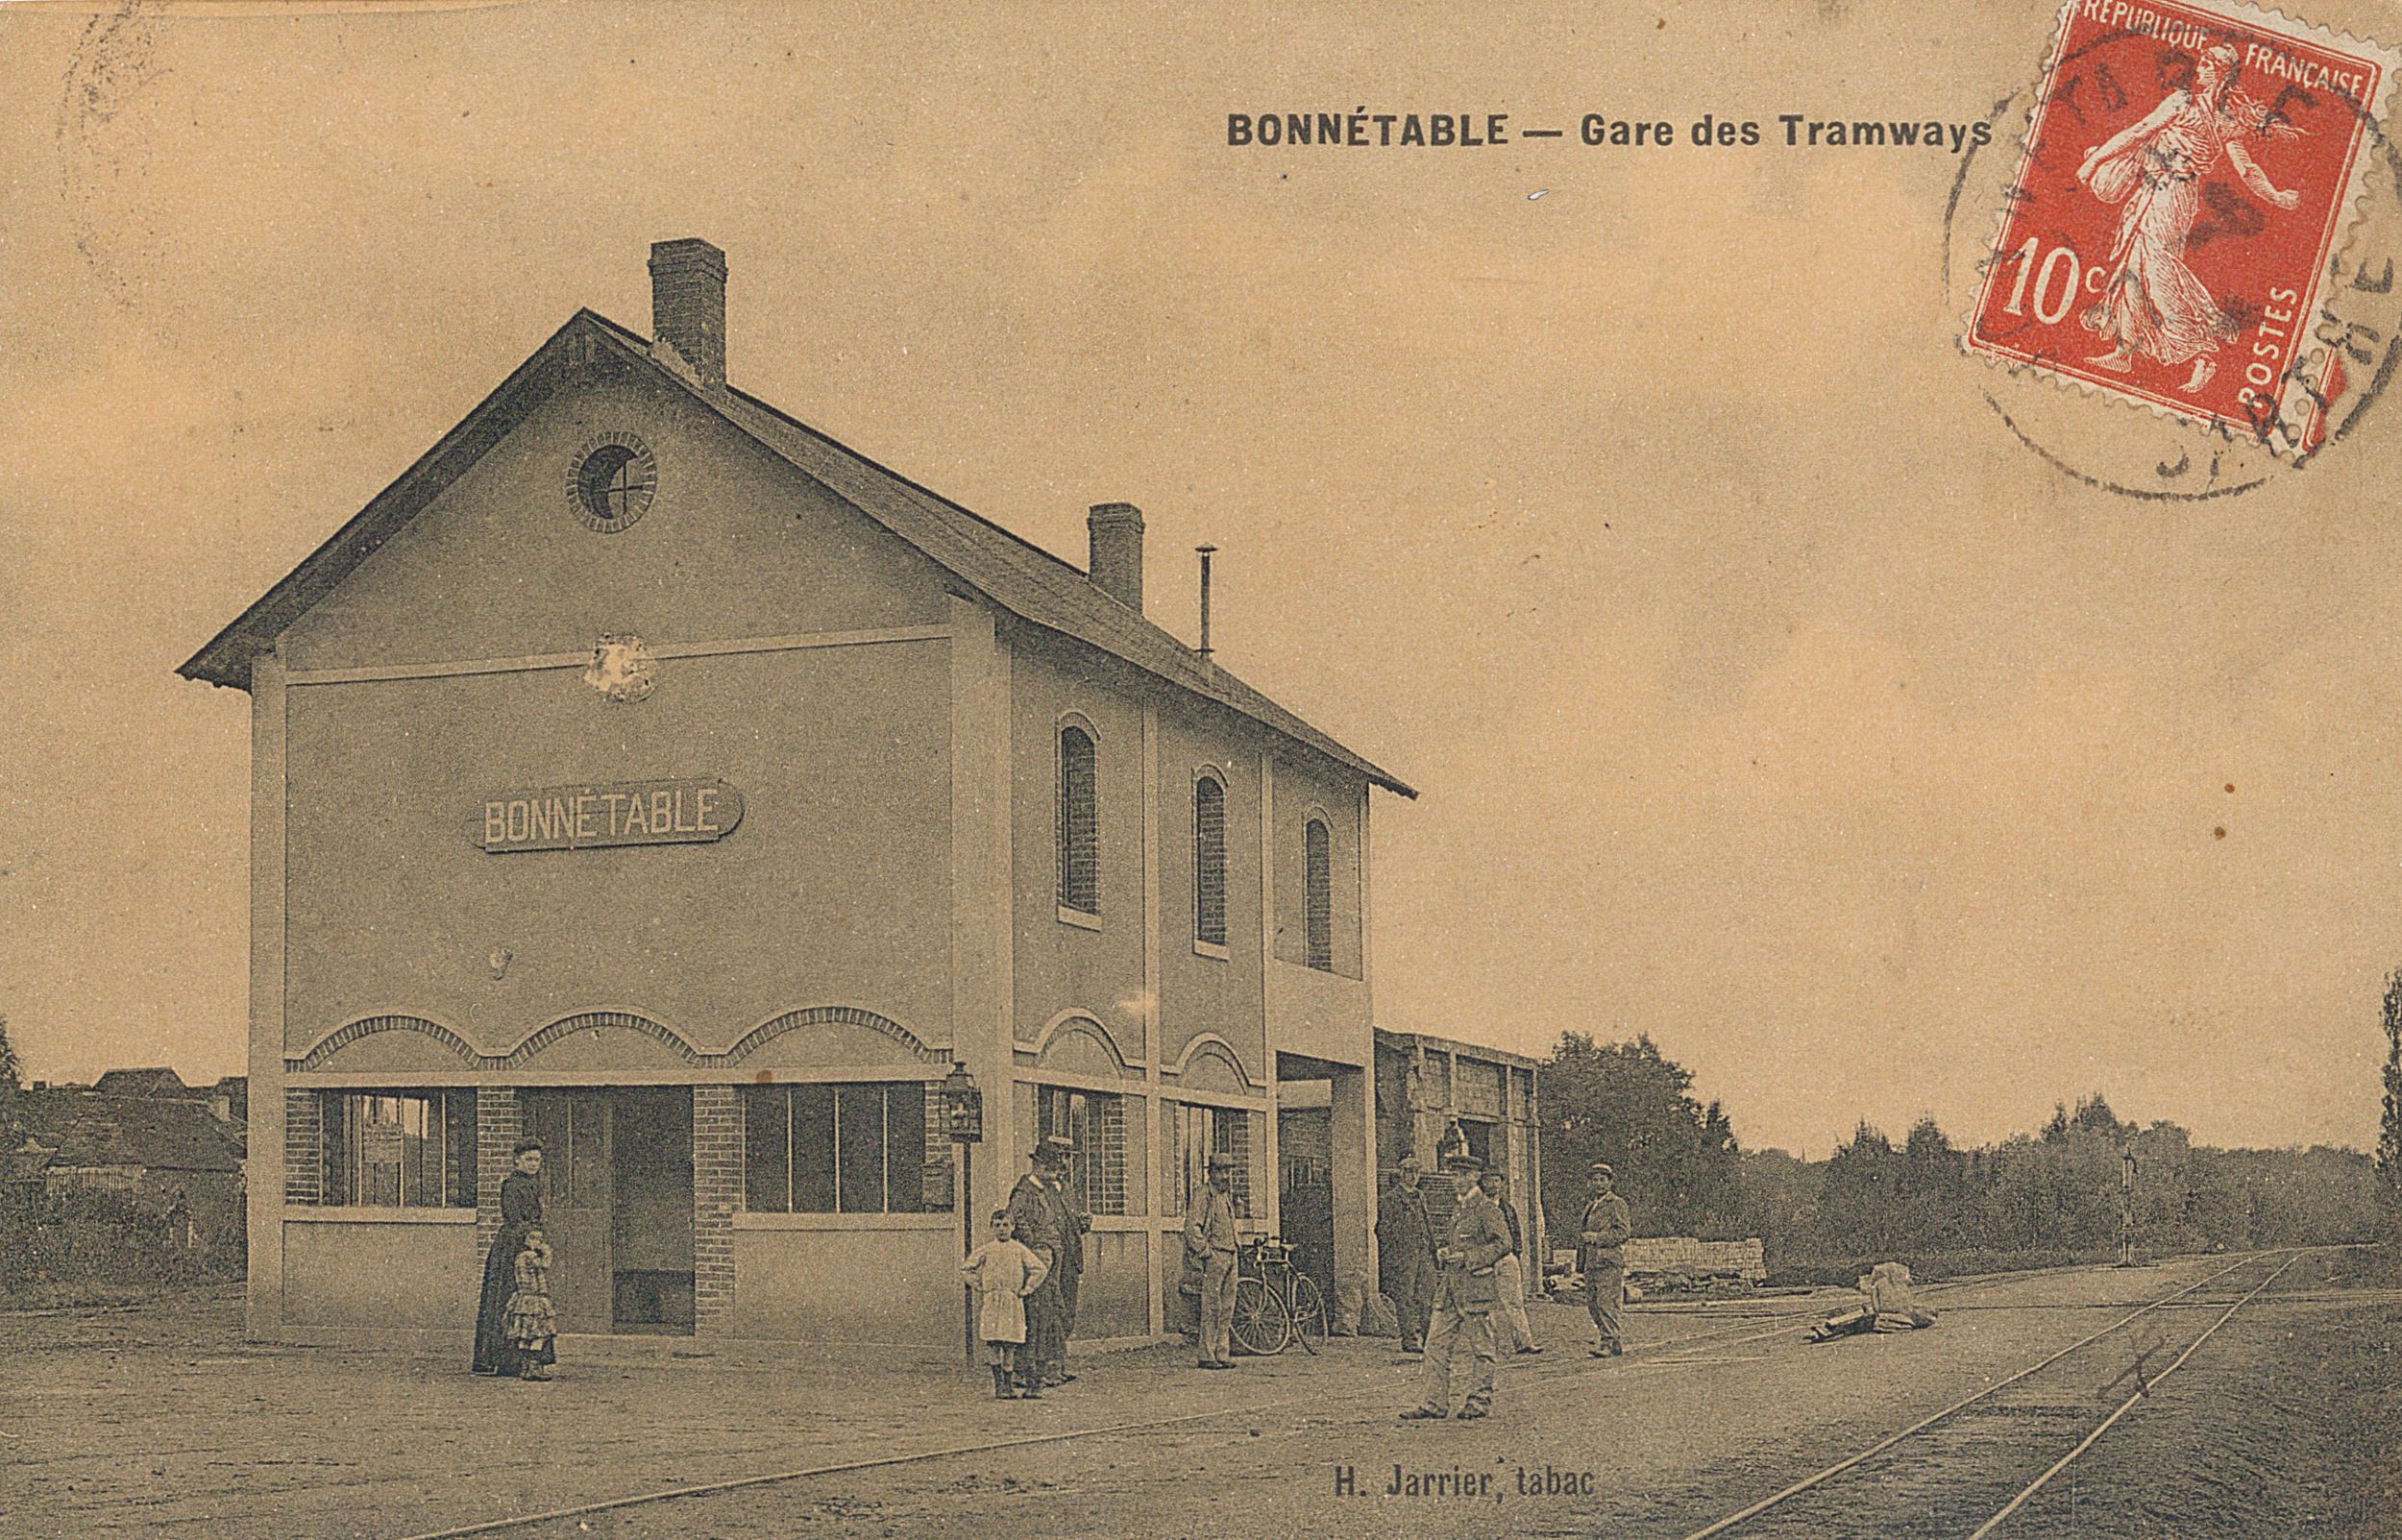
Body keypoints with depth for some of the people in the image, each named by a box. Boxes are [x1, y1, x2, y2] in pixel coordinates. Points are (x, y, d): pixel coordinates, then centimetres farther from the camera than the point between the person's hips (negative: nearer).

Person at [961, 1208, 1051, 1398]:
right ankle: (998, 1384, 1)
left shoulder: (1019, 1249, 5)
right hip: (990, 1302, 0)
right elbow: (965, 1269, 10)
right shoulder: (985, 1250, 5)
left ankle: (1008, 1384, 6)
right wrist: (979, 1286, 3)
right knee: (992, 1341, -5)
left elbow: (1039, 1268, 7)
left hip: (1013, 1302, 0)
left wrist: (1026, 1289, 3)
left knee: (1011, 1342, -2)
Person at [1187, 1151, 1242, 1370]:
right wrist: (1205, 1252, -16)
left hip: (1230, 1257, 9)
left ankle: (1223, 1354, 13)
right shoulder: (1205, 1195, -9)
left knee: (1227, 1309, 9)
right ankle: (1207, 1356, -7)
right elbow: (1191, 1227, -16)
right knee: (1211, 1308, -9)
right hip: (1214, 1257, -9)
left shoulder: (1227, 1196, 18)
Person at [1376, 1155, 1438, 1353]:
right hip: (1401, 1257, -6)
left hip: (1424, 1256, 6)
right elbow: (1384, 1231, -5)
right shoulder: (1390, 1199, -3)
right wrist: (1386, 1261, -9)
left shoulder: (1420, 1197, 18)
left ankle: (1420, 1339, 8)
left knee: (1422, 1300, 3)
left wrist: (1433, 1254, 19)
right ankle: (1410, 1340, -10)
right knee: (1405, 1301, -9)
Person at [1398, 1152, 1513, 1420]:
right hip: (1449, 1288, 8)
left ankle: (1479, 1402, 8)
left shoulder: (1486, 1208, -7)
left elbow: (1503, 1243, -15)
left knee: (1480, 1348, 1)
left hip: (1476, 1287, -8)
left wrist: (1467, 1258, -17)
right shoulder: (1458, 1209, 19)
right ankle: (1433, 1403, 5)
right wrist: (1442, 1255, 9)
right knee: (1436, 1345, 3)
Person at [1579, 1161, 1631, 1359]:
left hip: (1610, 1262, -8)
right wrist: (1582, 1234, 12)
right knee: (1592, 1303, 8)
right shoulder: (1590, 1205, 21)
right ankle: (1603, 1338, 16)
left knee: (1608, 1303, -10)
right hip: (1591, 1263, 8)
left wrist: (1596, 1237, -16)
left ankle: (1613, 1344, -9)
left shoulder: (1617, 1204, -4)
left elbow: (1623, 1231, -13)